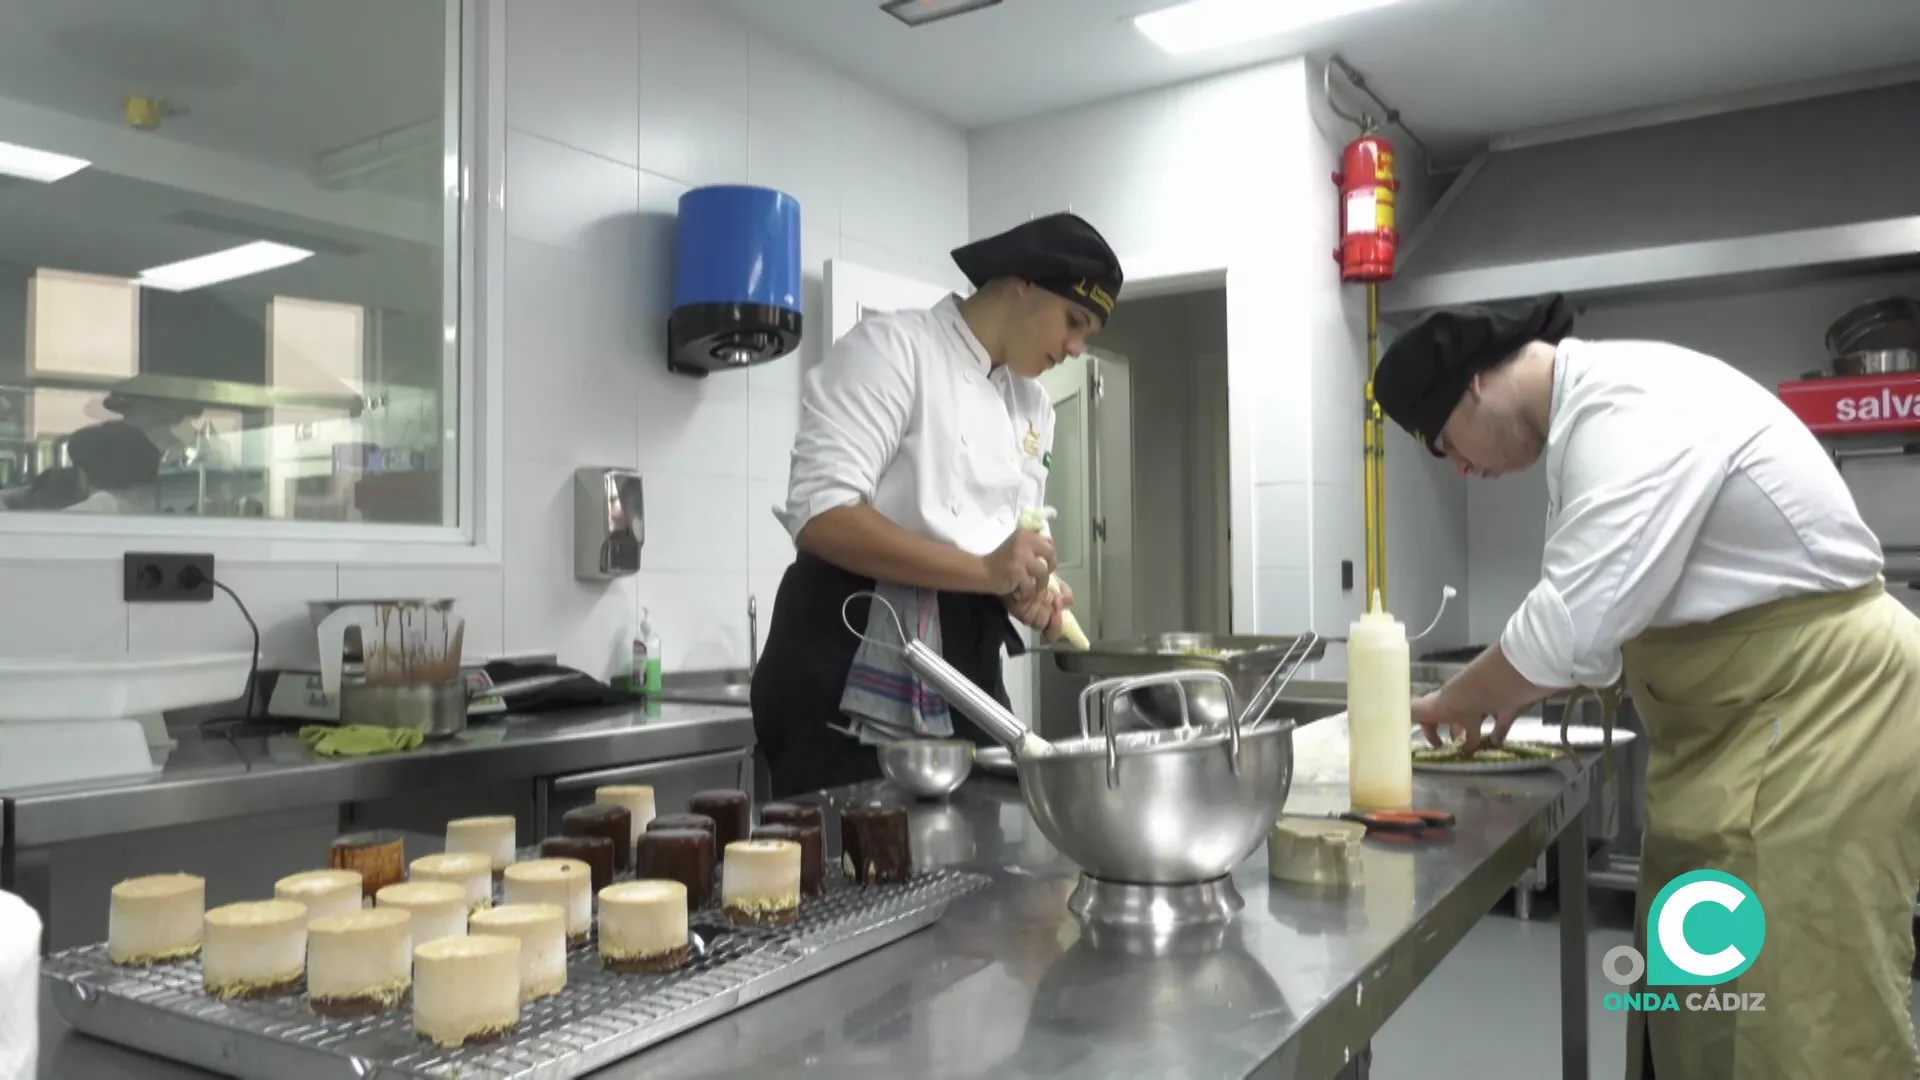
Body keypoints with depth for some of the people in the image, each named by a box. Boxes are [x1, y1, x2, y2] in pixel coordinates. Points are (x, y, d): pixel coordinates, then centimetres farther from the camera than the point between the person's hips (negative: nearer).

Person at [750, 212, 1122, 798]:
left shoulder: (1033, 407, 16)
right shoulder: (889, 347, -8)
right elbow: (821, 516, -19)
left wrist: (1029, 592, -4)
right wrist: (982, 571, -25)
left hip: (964, 690, 7)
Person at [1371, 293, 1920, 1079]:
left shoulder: (1631, 406, -22)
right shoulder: (1597, 412, 10)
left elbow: (1571, 625, -27)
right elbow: (1603, 620, 18)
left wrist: (1454, 703, -11)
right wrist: (1504, 699, 7)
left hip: (1820, 710, -10)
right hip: (1746, 718, 10)